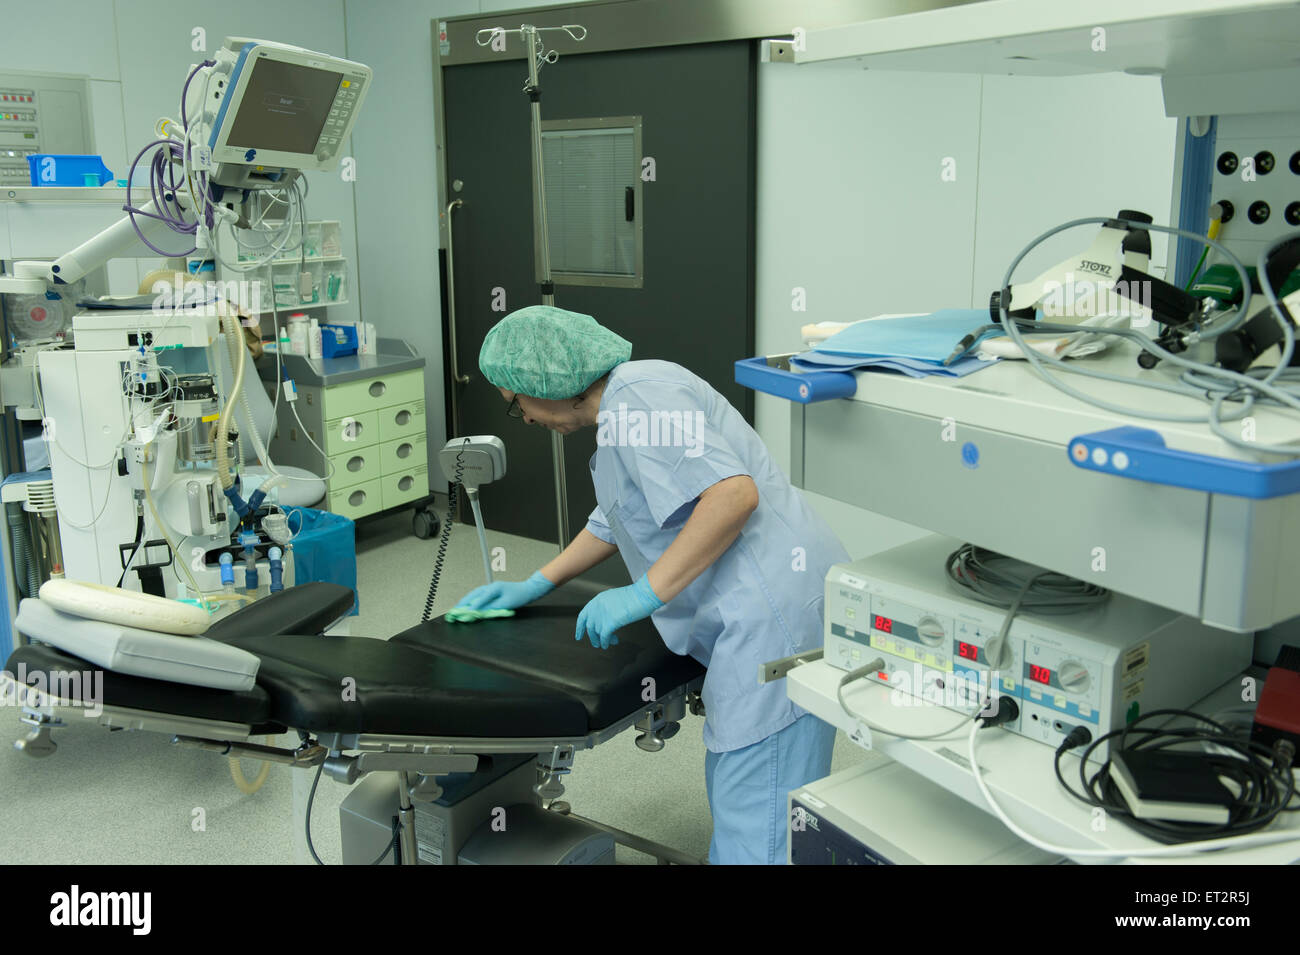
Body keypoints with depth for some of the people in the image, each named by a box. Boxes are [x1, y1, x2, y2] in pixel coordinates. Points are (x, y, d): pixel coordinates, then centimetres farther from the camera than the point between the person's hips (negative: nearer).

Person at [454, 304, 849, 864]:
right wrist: (536, 585, 36)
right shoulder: (619, 411, 22)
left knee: (756, 823, -6)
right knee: (733, 794, 20)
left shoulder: (636, 397, -13)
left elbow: (733, 493, -26)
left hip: (776, 618, -11)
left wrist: (644, 594, -21)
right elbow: (614, 521, 37)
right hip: (758, 622, 11)